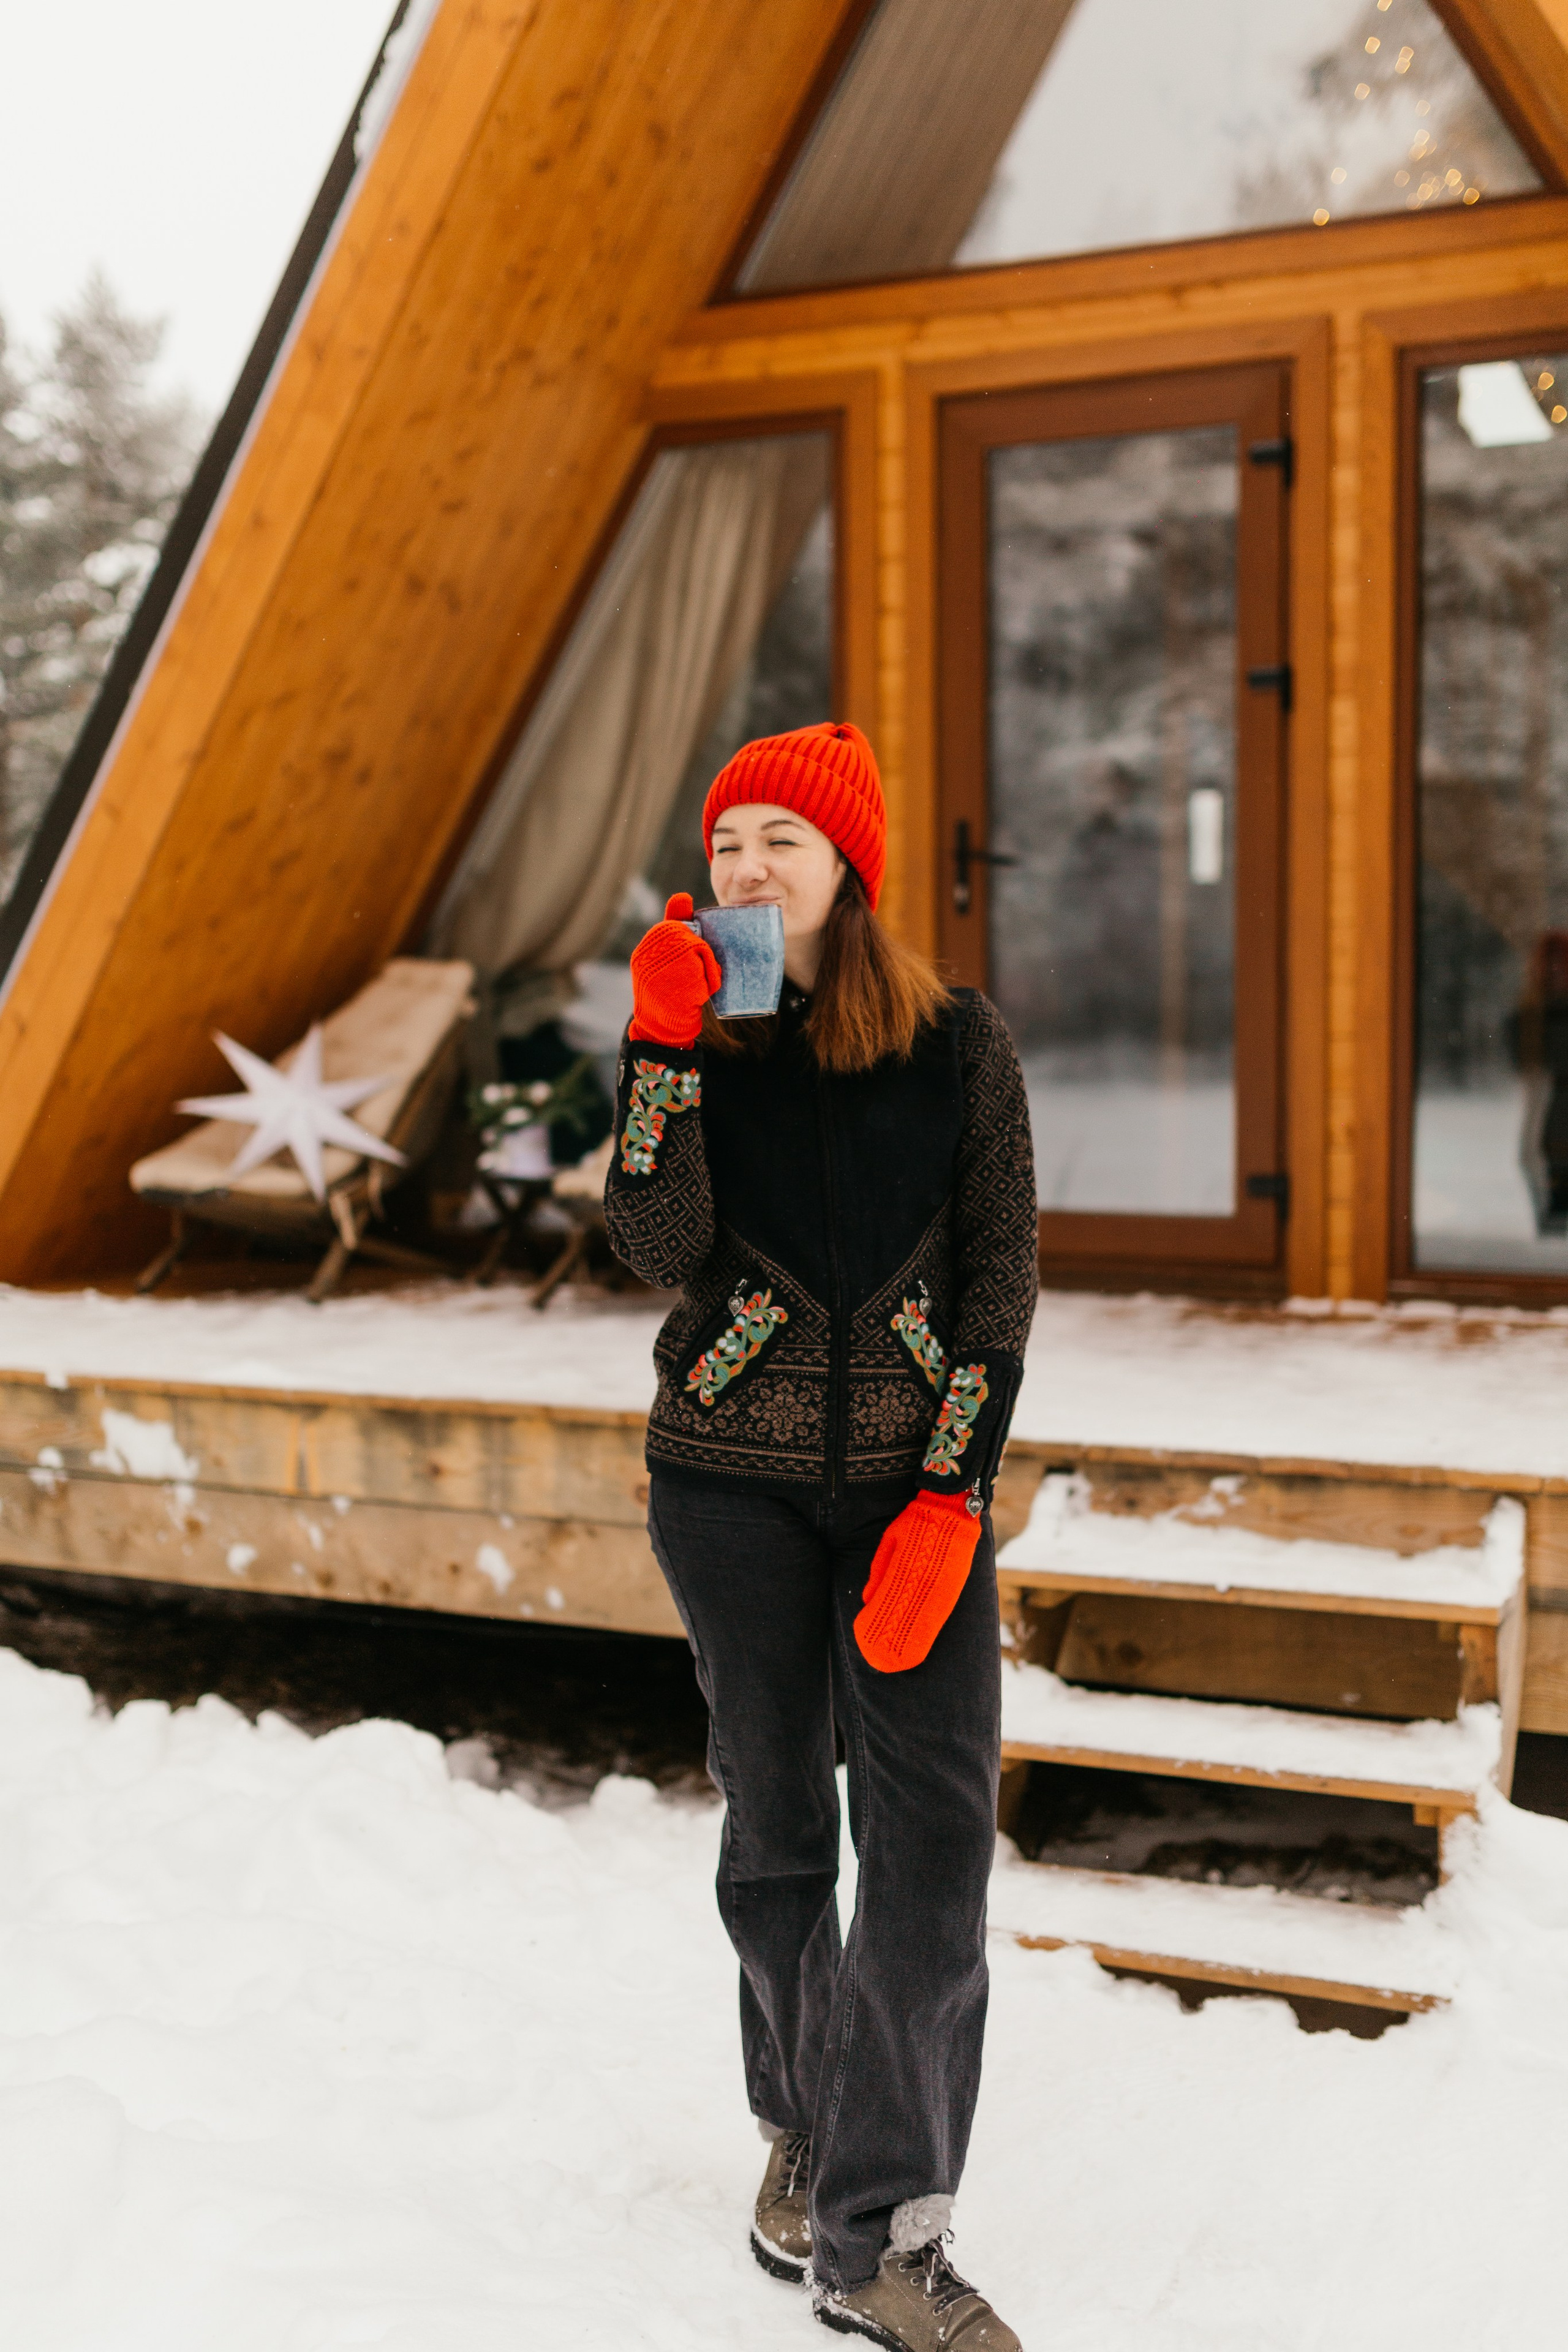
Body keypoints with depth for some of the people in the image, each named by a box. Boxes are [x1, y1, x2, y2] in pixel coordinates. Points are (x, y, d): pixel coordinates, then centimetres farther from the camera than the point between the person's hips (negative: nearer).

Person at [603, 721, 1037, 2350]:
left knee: (936, 1827, -8)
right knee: (774, 1816, 11)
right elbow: (661, 1251, -13)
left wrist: (954, 1494, -10)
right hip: (732, 1477, 1)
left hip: (914, 1475, 0)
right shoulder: (692, 1038, 1)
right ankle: (800, 2123, 34)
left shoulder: (959, 1043, -1)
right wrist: (663, 1041, -21)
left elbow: (1002, 1271, -2)